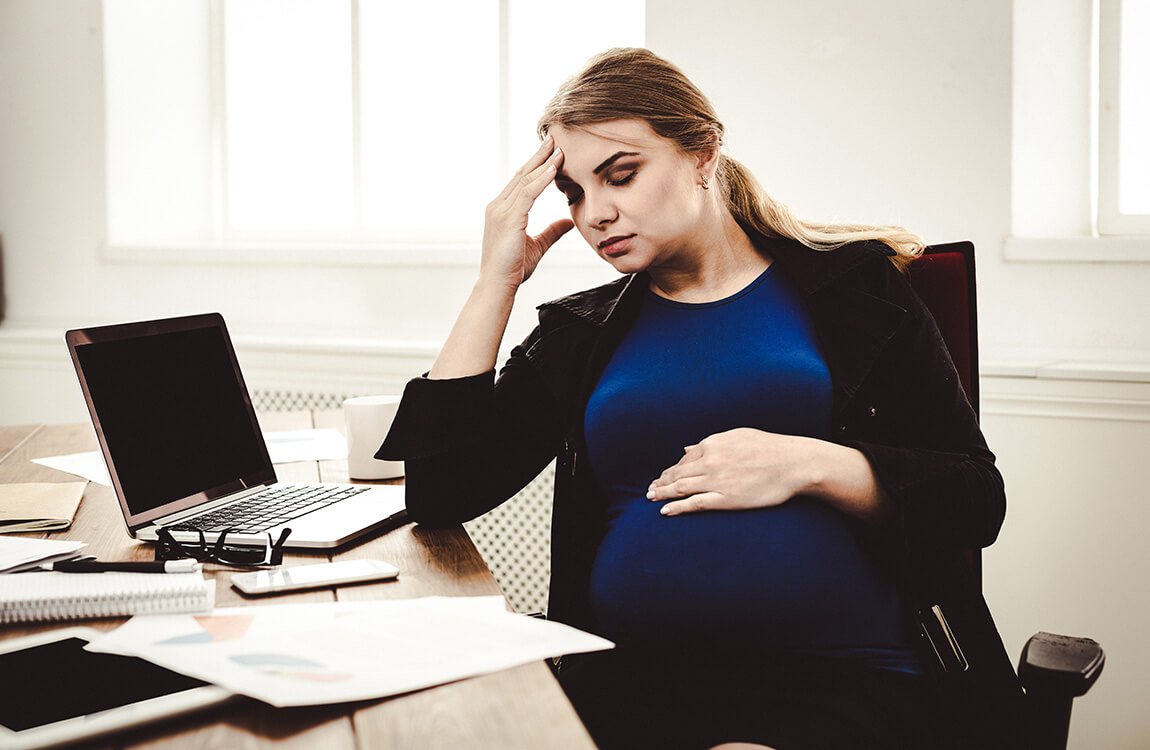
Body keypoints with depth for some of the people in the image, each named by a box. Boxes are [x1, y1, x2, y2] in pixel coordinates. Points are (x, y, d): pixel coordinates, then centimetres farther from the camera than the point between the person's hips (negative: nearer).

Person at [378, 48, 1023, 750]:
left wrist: (812, 467, -11)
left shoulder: (854, 285, 11)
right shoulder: (580, 335, 18)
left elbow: (977, 499, 6)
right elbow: (440, 491, 7)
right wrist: (496, 282, 7)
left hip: (849, 679, -3)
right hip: (627, 679, 4)